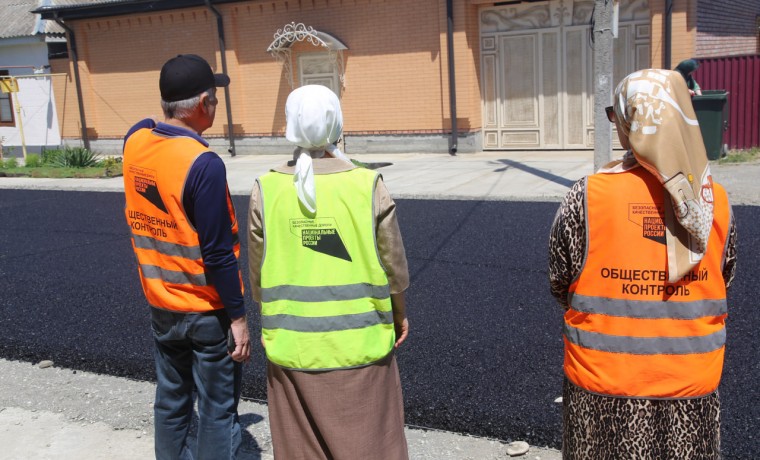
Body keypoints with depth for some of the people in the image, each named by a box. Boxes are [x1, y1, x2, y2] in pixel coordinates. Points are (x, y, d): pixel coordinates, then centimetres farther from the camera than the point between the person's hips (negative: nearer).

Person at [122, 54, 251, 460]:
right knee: (218, 409, 8)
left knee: (170, 397, 20)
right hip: (207, 308, -7)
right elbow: (218, 254, -21)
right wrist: (238, 317, -13)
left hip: (160, 303, 7)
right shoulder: (203, 164, -24)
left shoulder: (134, 140, -3)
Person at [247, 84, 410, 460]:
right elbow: (394, 267, -4)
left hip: (292, 346, 2)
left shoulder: (266, 189, -9)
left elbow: (257, 275, -1)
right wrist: (400, 315, 13)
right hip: (359, 343, -1)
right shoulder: (367, 185, -12)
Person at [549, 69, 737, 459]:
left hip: (605, 386, -2)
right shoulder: (716, 200, -6)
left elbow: (559, 284, -6)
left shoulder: (588, 196, -16)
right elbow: (722, 283, 7)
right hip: (693, 385, 3)